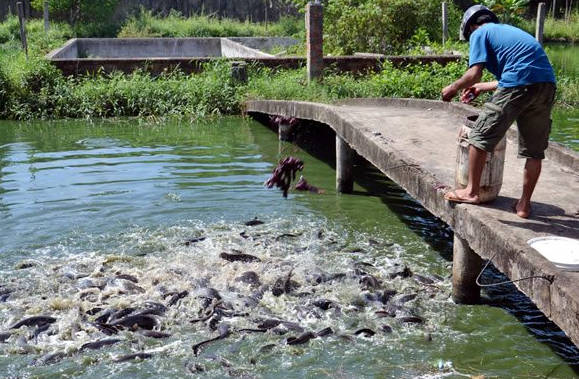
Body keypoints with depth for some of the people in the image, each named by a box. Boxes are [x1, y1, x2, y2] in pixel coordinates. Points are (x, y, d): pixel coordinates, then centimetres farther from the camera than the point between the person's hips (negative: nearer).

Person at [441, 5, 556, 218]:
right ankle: (524, 204, 20)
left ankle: (472, 192, 12)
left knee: (480, 137, 6)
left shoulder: (479, 33, 10)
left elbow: (474, 74, -3)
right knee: (534, 150, 13)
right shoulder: (509, 30, 32)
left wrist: (453, 88, 15)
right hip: (547, 86, 8)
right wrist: (482, 87, 40)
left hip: (518, 87, -7)